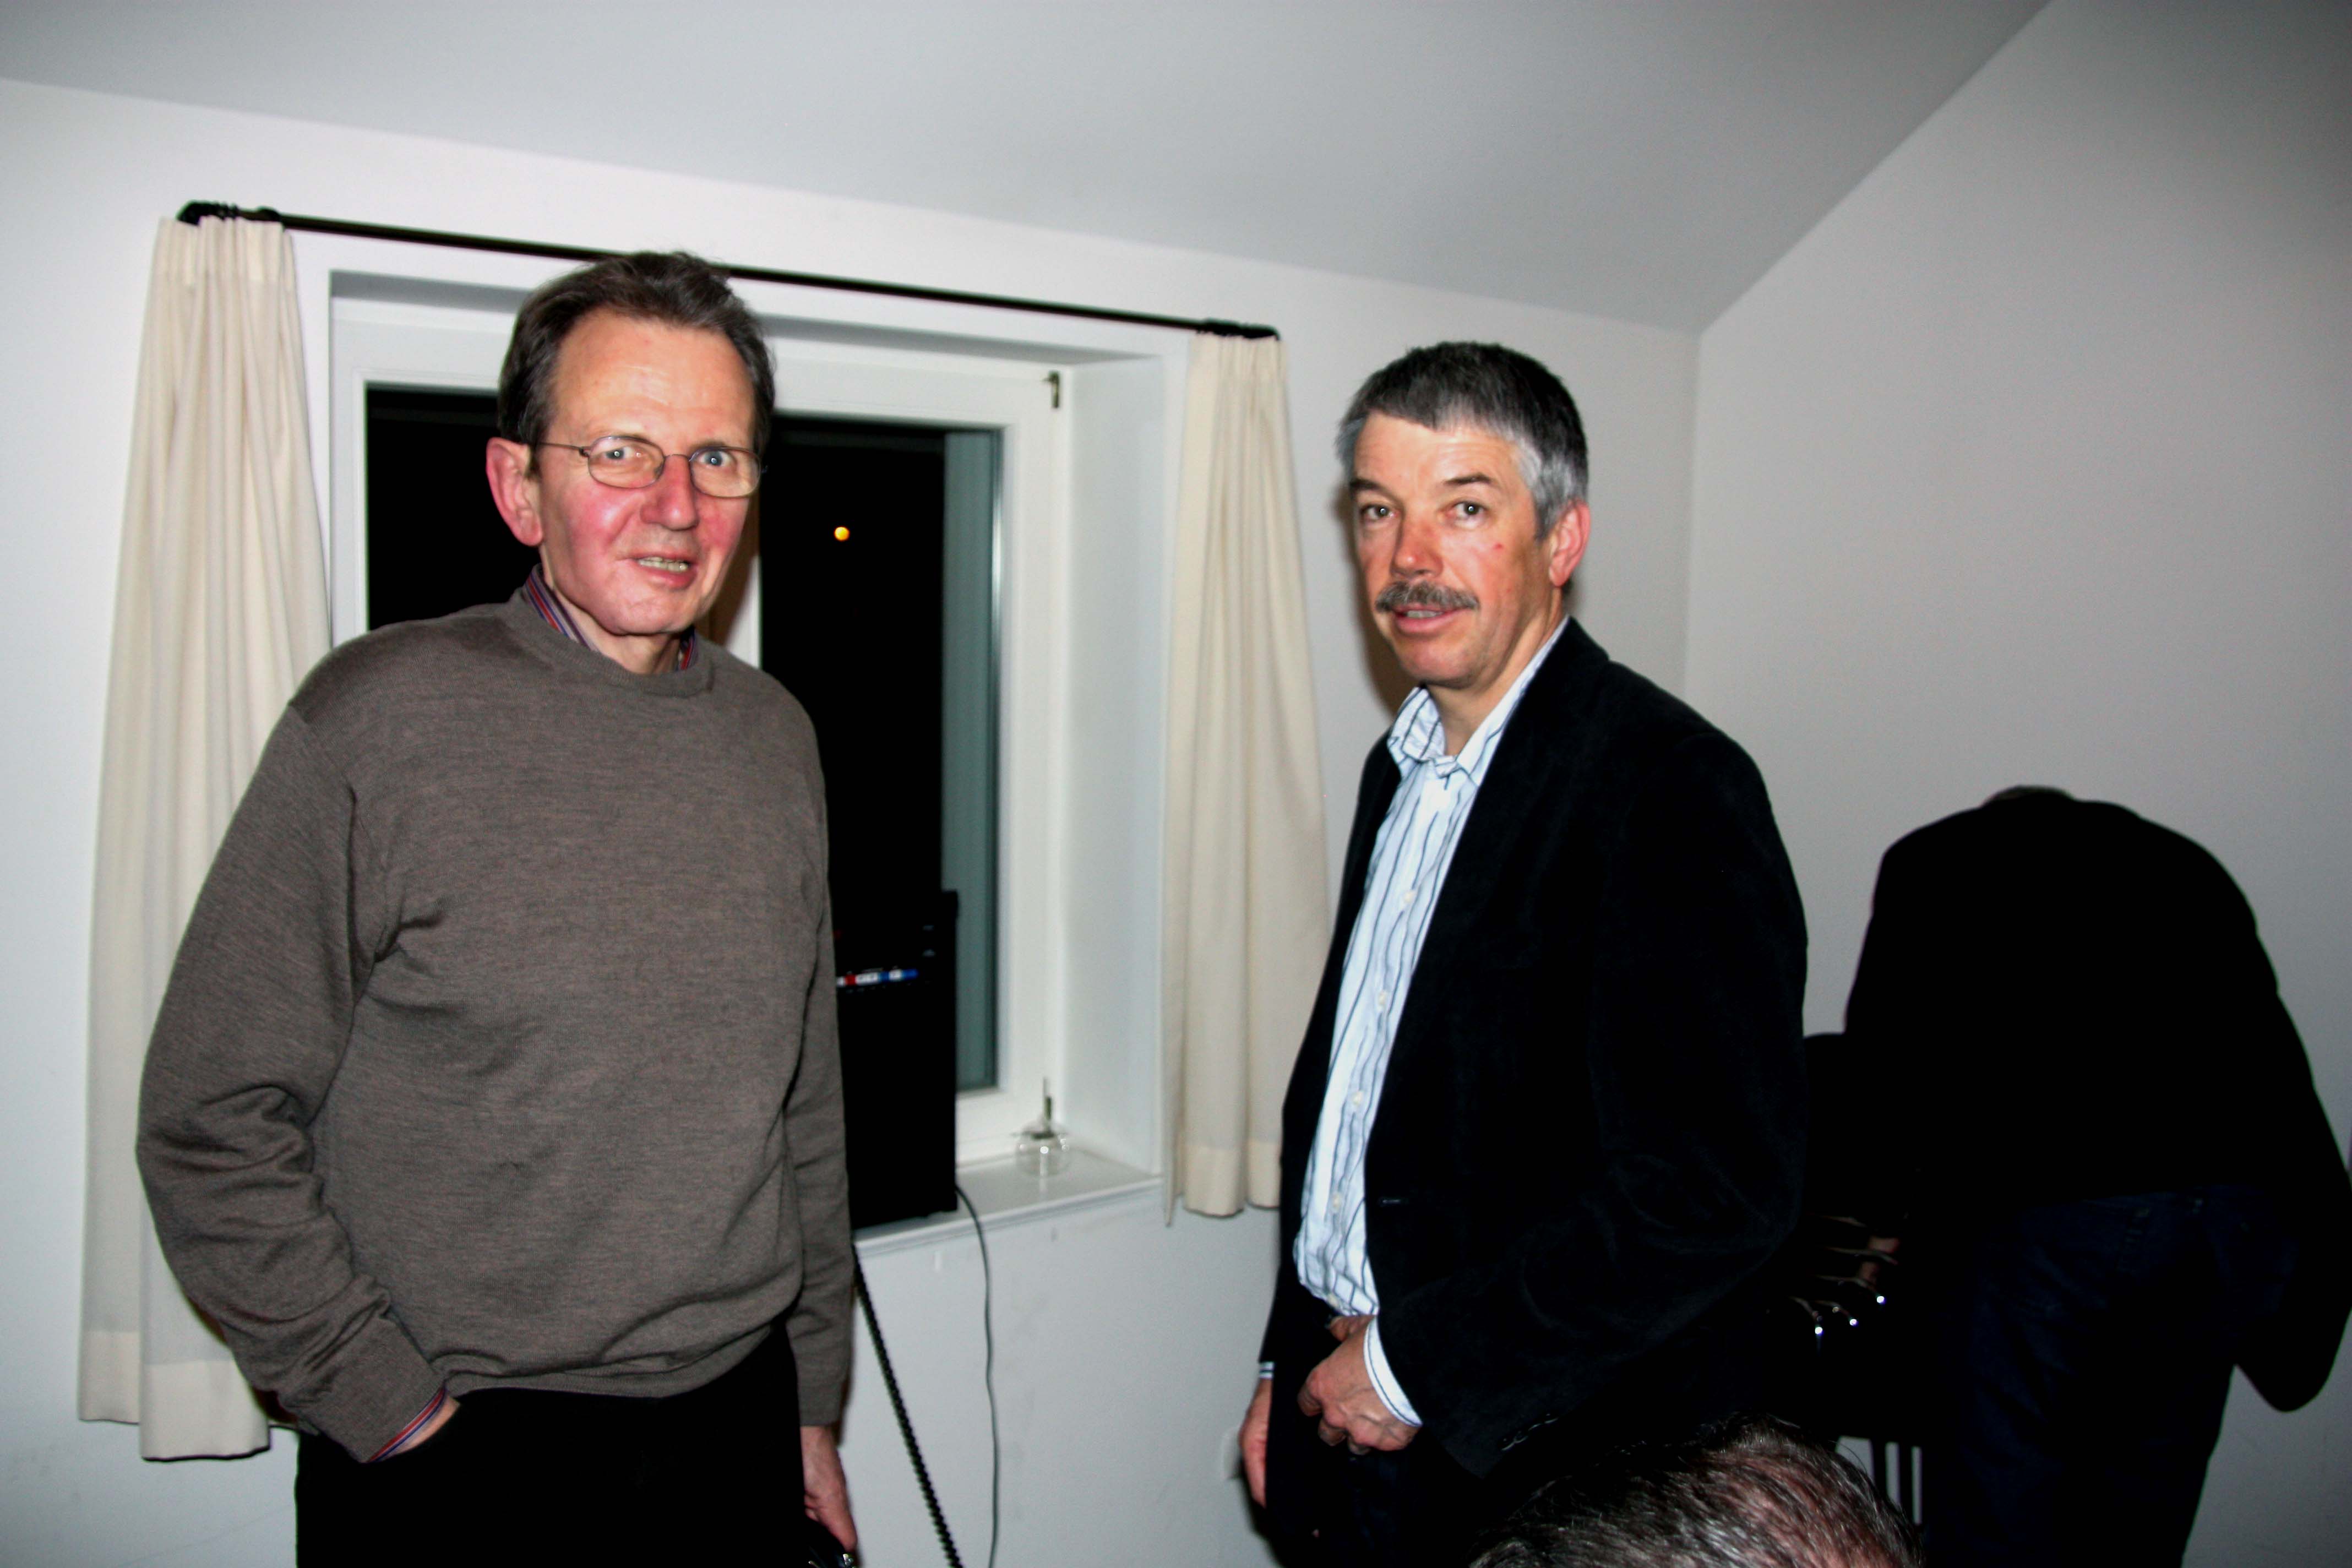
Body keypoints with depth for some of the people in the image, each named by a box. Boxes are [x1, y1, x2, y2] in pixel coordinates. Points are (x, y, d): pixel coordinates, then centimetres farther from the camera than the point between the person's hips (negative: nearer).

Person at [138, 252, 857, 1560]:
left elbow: (807, 1102, 8)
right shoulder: (380, 719, -12)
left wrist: (812, 1405, 10)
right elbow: (211, 1124, -10)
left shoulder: (773, 735, 2)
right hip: (460, 1461, -4)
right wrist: (385, 1408, -10)